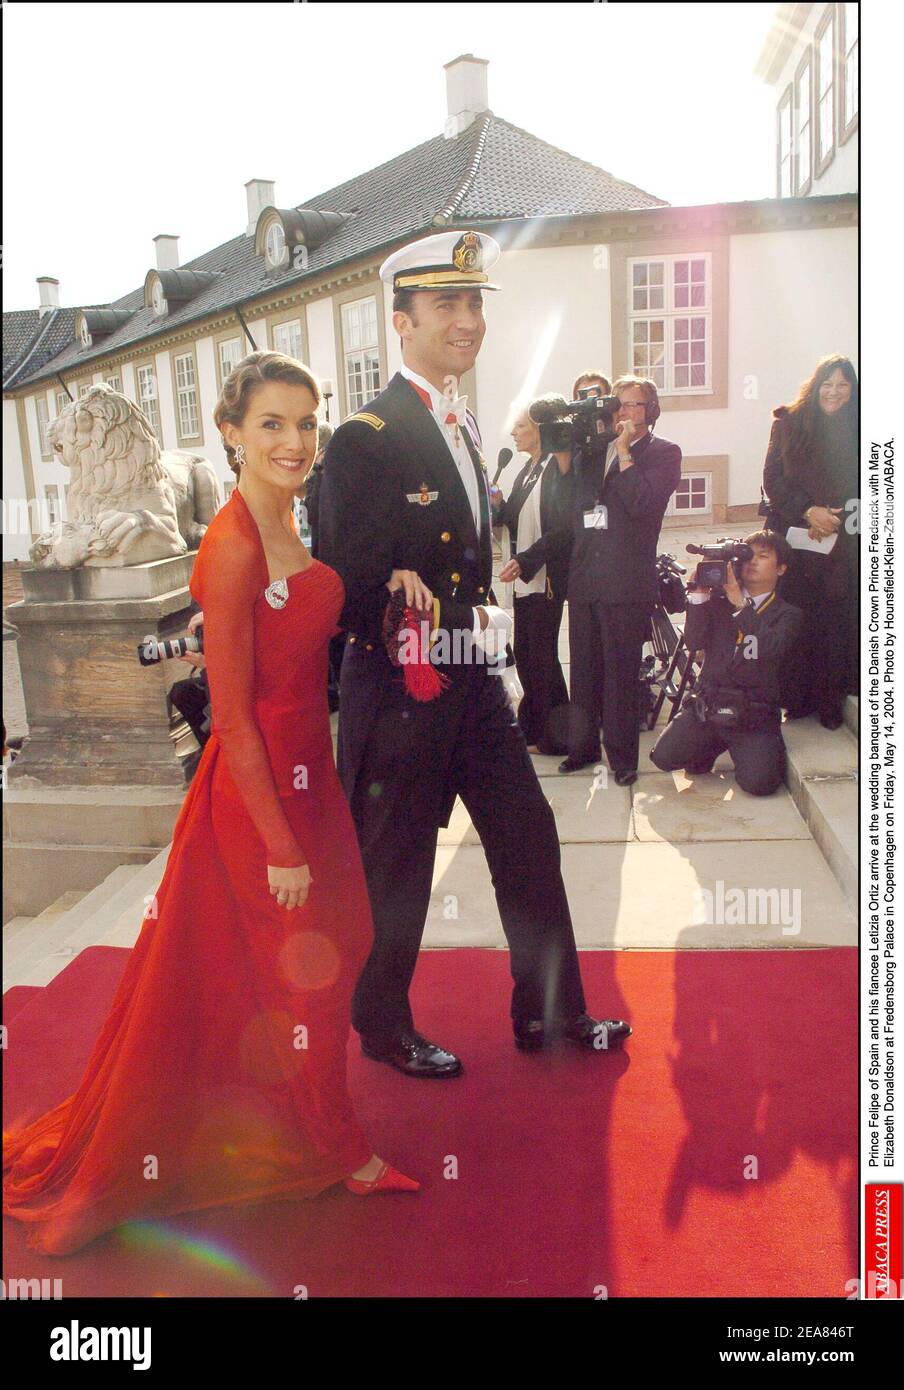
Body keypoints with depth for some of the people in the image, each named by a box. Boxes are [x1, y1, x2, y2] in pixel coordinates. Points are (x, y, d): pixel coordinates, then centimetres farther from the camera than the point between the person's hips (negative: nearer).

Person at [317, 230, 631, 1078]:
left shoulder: (461, 427, 12)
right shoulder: (364, 441, -15)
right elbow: (344, 592, -18)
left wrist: (482, 617, 8)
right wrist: (456, 620, -18)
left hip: (472, 684, 8)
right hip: (399, 691, -8)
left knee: (529, 840, 13)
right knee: (397, 868, 8)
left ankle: (551, 1013, 31)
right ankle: (382, 1026, 32)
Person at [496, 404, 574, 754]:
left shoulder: (558, 470, -12)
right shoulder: (526, 473, 15)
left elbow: (562, 529, -18)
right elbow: (508, 517, 13)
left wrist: (523, 561, -23)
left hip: (547, 578, -8)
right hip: (525, 578, 8)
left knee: (541, 655, -1)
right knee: (523, 652, 12)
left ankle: (552, 735, 11)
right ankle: (532, 727, 24)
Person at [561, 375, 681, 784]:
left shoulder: (663, 453, 0)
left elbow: (642, 502, -16)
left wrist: (623, 449, -10)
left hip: (626, 582, -5)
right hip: (584, 578, 5)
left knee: (621, 673, 0)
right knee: (584, 671, 12)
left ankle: (622, 756, 10)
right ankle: (583, 746, 25)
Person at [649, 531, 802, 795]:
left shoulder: (787, 615, 5)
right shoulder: (718, 601, 9)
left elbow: (772, 649, -18)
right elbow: (694, 643, -5)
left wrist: (741, 604, -17)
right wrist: (699, 593, -13)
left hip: (754, 716, -2)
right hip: (707, 706, 2)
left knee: (759, 783, -22)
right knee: (664, 757, -15)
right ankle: (711, 746, 16)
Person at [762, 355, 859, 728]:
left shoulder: (855, 430, 6)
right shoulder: (789, 423, 4)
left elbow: (861, 488, 6)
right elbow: (772, 479, 0)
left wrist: (834, 518, -9)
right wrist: (809, 511, -12)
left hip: (841, 543, 1)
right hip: (792, 538, -1)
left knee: (836, 621, 2)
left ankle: (830, 701, 12)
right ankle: (795, 697, 12)